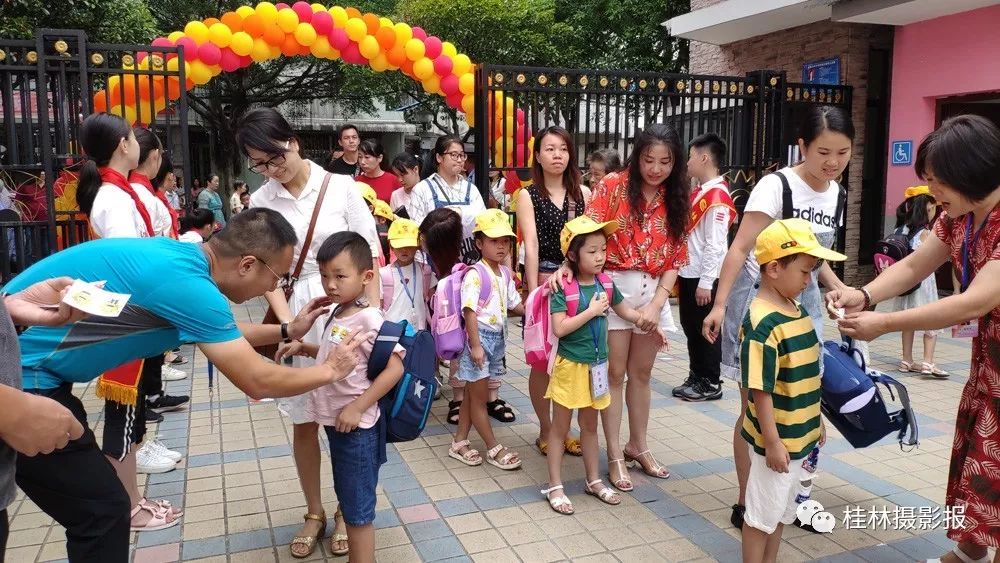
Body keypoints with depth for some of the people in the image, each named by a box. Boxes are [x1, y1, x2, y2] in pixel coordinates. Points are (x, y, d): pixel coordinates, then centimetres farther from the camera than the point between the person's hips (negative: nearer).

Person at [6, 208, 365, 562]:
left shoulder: (182, 255, 2)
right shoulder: (187, 283, -26)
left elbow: (221, 334, 21)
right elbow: (258, 382, -18)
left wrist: (288, 331, 18)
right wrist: (330, 371, -4)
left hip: (26, 366, 10)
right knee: (102, 511, -1)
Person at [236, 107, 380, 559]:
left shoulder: (340, 187, -4)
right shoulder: (260, 203, 2)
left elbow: (369, 257, -3)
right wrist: (288, 323, -14)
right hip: (295, 315, 2)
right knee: (304, 421, 11)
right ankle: (314, 512, 30)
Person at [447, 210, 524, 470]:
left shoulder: (505, 274, 8)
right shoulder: (475, 274, -17)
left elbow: (515, 305, 14)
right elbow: (469, 311, -19)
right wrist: (475, 345, -22)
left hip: (497, 338, 8)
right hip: (479, 337, -8)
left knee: (473, 395, 16)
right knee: (479, 397, 4)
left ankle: (459, 443, 28)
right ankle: (494, 449, 15)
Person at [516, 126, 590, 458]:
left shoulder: (582, 193, 10)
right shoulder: (528, 196, 2)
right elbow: (531, 244, -8)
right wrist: (533, 289, -15)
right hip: (544, 278, -3)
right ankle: (545, 431, 18)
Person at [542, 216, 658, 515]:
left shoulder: (605, 284, 0)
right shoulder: (564, 288, -18)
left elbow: (625, 311, 16)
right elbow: (559, 328, -25)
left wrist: (650, 323, 6)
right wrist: (591, 310, -23)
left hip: (596, 365, 6)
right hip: (570, 366, -5)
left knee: (590, 425, 19)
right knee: (560, 427, 7)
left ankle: (594, 480, 33)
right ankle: (555, 486, 18)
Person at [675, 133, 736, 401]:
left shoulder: (718, 196, -17)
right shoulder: (698, 192, 12)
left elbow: (715, 244, -20)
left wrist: (705, 282, -20)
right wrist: (680, 273, 17)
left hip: (704, 278, -9)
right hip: (688, 273, 9)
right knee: (690, 328, 15)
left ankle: (711, 383, 14)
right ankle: (696, 377, 26)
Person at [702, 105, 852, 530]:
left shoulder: (835, 193, 7)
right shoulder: (776, 186, -16)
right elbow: (740, 249, -18)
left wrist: (838, 287, 1)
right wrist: (720, 305, -24)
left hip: (804, 300, 7)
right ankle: (746, 504, 16)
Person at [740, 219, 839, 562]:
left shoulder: (798, 310, 3)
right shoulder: (763, 324, -25)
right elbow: (760, 390, -24)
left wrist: (817, 421, 19)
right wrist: (772, 443, -20)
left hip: (800, 435, 9)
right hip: (776, 441, -9)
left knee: (783, 511, 22)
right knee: (762, 514, 8)